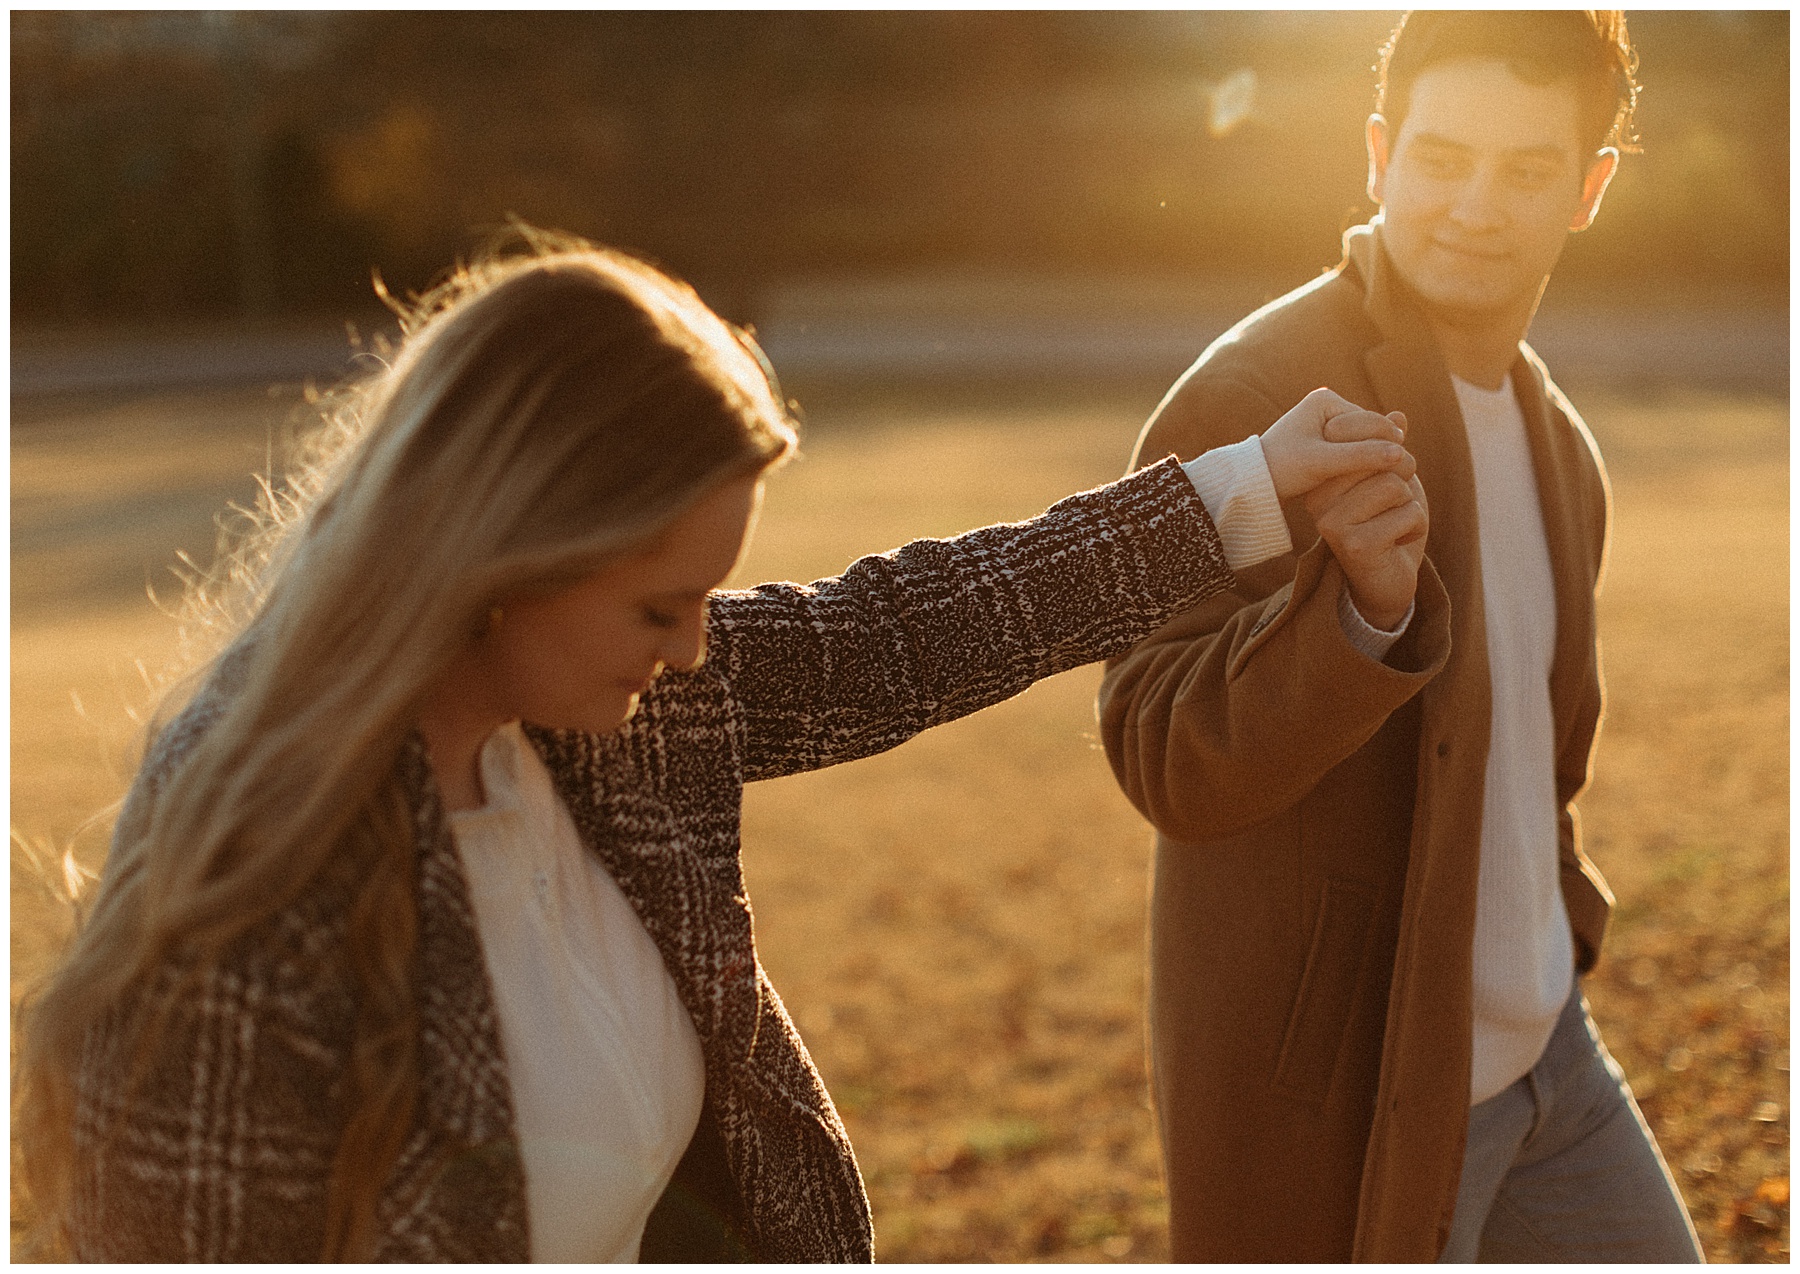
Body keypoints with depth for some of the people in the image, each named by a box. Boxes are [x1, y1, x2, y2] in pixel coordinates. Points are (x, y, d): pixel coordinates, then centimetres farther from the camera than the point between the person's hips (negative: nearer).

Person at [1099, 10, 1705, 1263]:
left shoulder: (1556, 440, 8)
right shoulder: (1245, 406, -19)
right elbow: (1169, 768, -25)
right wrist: (1366, 604, -39)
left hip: (1540, 1044, 8)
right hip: (1341, 1090, -7)